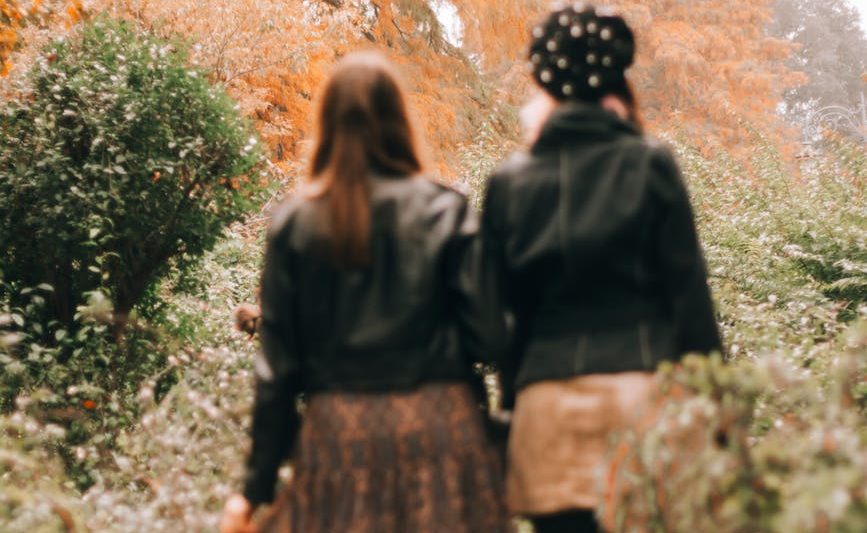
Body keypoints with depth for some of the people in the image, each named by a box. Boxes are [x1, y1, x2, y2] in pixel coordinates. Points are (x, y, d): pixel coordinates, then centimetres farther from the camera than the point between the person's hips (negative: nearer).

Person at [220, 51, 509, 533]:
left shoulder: (294, 223, 1)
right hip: (437, 429, -1)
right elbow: (488, 338, -5)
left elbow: (277, 366, 1)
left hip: (337, 432, 1)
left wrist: (257, 486, 7)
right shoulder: (445, 212, -2)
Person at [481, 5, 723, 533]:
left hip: (545, 400, 2)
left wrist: (513, 391, 15)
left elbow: (498, 306, 6)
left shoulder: (509, 182, 6)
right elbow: (689, 294, -1)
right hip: (641, 385, -2)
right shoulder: (650, 166, 0)